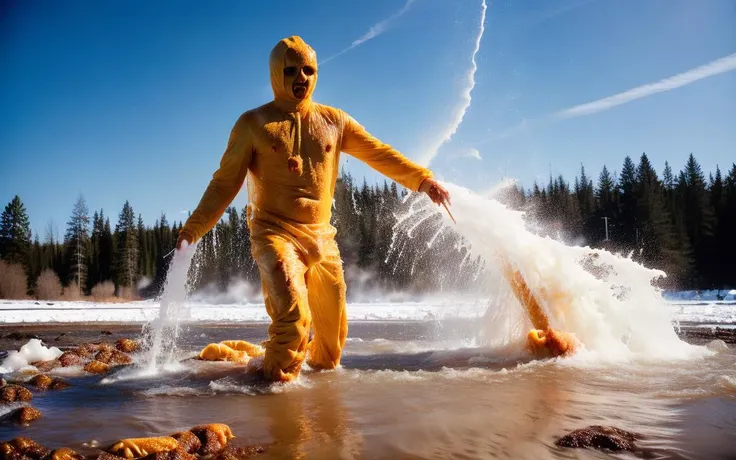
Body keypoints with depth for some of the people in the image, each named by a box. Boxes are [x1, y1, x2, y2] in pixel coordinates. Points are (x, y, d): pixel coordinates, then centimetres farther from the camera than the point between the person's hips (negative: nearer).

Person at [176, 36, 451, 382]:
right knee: (294, 316, -24)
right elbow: (225, 183, 1)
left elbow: (379, 154, 12)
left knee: (333, 329, 10)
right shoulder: (253, 124, 1)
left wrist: (424, 181, 3)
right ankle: (273, 379, 1)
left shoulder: (333, 121, 10)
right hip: (276, 234, -4)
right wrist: (192, 230, -8)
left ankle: (321, 365, 39)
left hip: (322, 237, 4)